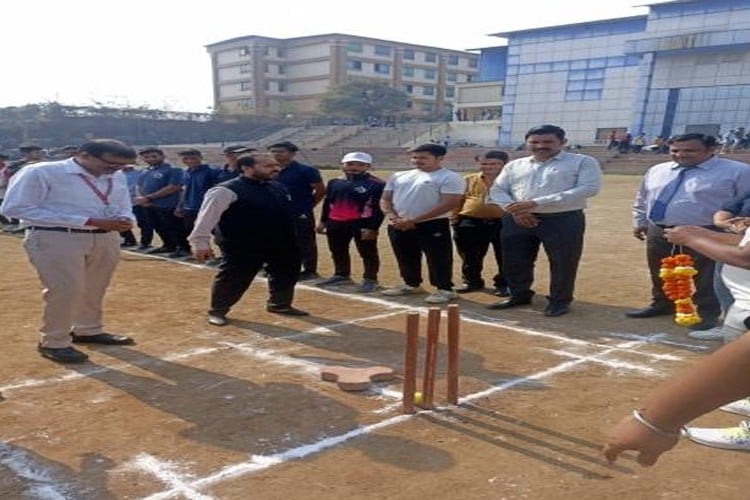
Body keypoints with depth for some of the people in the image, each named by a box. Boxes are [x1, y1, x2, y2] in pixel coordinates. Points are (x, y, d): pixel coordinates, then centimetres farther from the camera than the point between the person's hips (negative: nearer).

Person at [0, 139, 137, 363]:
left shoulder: (117, 177, 8)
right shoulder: (40, 173, -11)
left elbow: (124, 208, 20)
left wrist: (123, 220, -10)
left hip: (105, 239, 7)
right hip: (54, 239, -6)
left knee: (95, 289, 17)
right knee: (65, 290, -8)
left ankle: (88, 330, 38)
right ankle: (54, 342, 11)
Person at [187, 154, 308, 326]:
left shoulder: (278, 187, 7)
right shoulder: (227, 190, -16)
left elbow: (287, 213, 21)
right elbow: (207, 216, -18)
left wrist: (292, 239, 24)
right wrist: (200, 242, -23)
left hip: (281, 244, 7)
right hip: (243, 247, -7)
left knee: (286, 276, 18)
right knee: (234, 279, 3)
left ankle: (280, 305, 41)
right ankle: (217, 311, 24)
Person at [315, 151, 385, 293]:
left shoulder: (376, 184, -10)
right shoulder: (334, 182, 11)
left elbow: (379, 207, -12)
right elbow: (327, 202, 18)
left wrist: (372, 227, -17)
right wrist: (323, 221, 15)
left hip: (363, 224, -6)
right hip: (335, 224, 6)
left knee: (368, 253, 3)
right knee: (338, 252, 16)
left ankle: (370, 279, 14)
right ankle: (341, 275, 33)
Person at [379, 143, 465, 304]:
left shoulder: (450, 178, -9)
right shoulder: (398, 176, 11)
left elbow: (449, 204, -18)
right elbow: (385, 199, 14)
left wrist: (413, 220, -20)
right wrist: (392, 217, -9)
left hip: (432, 226, -6)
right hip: (398, 226, 6)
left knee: (438, 259, -1)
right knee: (406, 259, 16)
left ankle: (445, 289, 11)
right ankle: (411, 285, 32)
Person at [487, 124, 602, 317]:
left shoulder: (583, 162, 0)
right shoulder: (515, 165, 14)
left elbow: (588, 189, -14)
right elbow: (497, 189, 12)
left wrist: (536, 203, -20)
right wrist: (514, 209, -12)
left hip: (564, 220, -3)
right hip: (517, 220, 4)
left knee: (562, 263, 3)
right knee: (513, 262, 10)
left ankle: (560, 301, 22)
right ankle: (519, 295, 30)